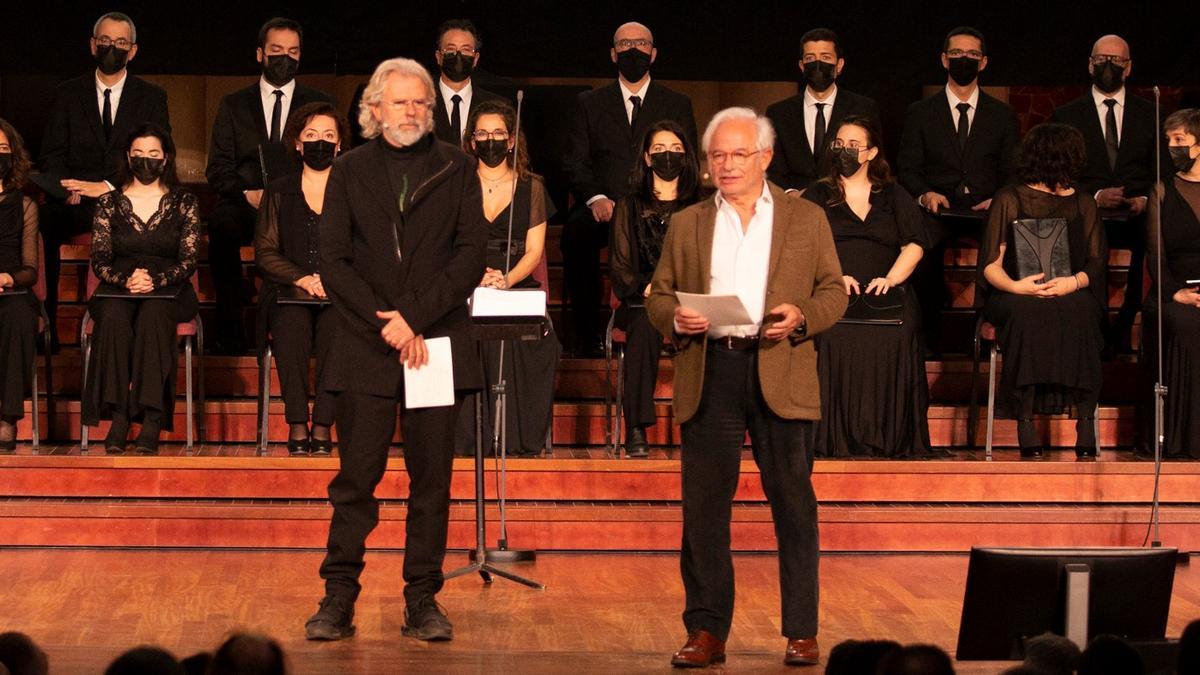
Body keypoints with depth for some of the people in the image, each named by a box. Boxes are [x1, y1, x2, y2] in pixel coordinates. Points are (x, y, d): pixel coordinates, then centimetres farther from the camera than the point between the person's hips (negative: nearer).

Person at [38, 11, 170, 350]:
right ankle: (45, 325, -25)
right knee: (42, 221, -31)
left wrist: (109, 187, -15)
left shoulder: (151, 97, 11)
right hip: (76, 203, 1)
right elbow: (51, 156, 8)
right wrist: (68, 189, -14)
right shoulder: (67, 94, 14)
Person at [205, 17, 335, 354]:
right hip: (246, 205, 1)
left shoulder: (320, 103, 16)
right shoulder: (233, 105, 17)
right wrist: (247, 194, -11)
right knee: (221, 224, -35)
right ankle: (230, 332, -31)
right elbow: (218, 169, 10)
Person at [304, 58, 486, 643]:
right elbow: (333, 263, 1)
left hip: (437, 342, 0)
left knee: (431, 479, 2)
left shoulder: (457, 169, 7)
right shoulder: (350, 172, 8)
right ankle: (338, 599, 5)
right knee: (356, 477, 0)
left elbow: (472, 255, -1)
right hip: (365, 348, 0)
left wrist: (414, 316, -11)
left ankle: (422, 601, 8)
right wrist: (385, 326, -10)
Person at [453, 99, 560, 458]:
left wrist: (505, 280, -14)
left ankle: (518, 442, -25)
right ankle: (470, 443, -28)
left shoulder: (531, 187, 14)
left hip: (518, 289, 0)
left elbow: (534, 250, 6)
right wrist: (478, 277, -15)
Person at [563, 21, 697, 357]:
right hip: (603, 207, 1)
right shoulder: (589, 103, 18)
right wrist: (595, 198, -13)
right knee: (576, 231, -35)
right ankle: (585, 336, -29)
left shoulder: (678, 105, 17)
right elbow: (576, 163, 8)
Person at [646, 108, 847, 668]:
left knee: (793, 504, 0)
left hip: (780, 373, -2)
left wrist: (801, 318, -12)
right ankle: (706, 631, 8)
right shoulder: (687, 225, 15)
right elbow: (658, 296, 14)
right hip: (708, 373, 2)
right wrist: (675, 317, -8)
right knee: (703, 506, 1)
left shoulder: (807, 219, 10)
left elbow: (833, 292, 8)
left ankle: (802, 633, 8)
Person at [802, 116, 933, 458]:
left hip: (883, 292, 1)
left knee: (896, 333, -27)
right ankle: (838, 438, -27)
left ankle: (889, 437, -22)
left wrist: (890, 279, -8)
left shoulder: (894, 196, 21)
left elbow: (915, 244, 10)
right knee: (835, 333, -29)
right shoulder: (818, 195, 19)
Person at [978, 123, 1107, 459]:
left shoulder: (1082, 204, 16)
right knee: (1028, 312, -37)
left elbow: (1097, 262, 8)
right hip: (1017, 295, -2)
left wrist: (1073, 282, -15)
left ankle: (1085, 421, -36)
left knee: (1079, 309, -34)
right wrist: (1015, 286, -20)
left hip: (1070, 295, 2)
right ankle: (1025, 425, -40)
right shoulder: (1009, 201, 8)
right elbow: (991, 265, 1)